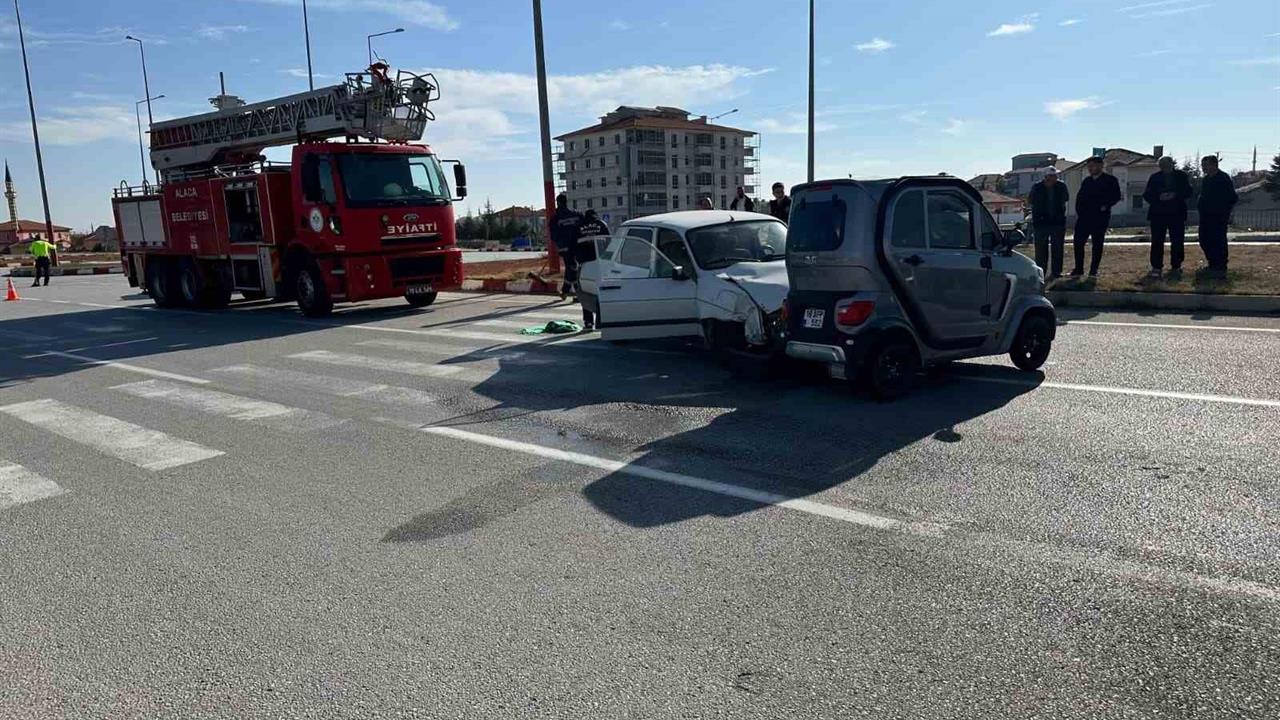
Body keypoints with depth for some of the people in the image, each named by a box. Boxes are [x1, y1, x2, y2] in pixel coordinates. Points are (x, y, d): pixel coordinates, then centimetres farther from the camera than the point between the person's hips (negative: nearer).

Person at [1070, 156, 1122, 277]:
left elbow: (1116, 196, -2)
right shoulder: (1087, 181, 15)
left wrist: (1105, 206, -13)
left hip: (1100, 217, -4)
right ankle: (1078, 269, 5)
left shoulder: (1110, 180, 1)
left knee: (1097, 244, 1)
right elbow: (1079, 196, 18)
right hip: (1084, 217, 4)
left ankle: (1093, 270, 6)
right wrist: (1079, 210, 5)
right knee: (1078, 242, -3)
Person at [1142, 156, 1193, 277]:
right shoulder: (1154, 178, 7)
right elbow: (1146, 195, 4)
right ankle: (1156, 267, -2)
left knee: (1177, 241, 3)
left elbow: (1188, 192, 3)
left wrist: (1174, 195, -15)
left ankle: (1176, 266, 13)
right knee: (1157, 241, -5)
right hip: (1158, 213, -1)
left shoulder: (1181, 176, 7)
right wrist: (1158, 197, -14)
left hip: (1177, 214, 1)